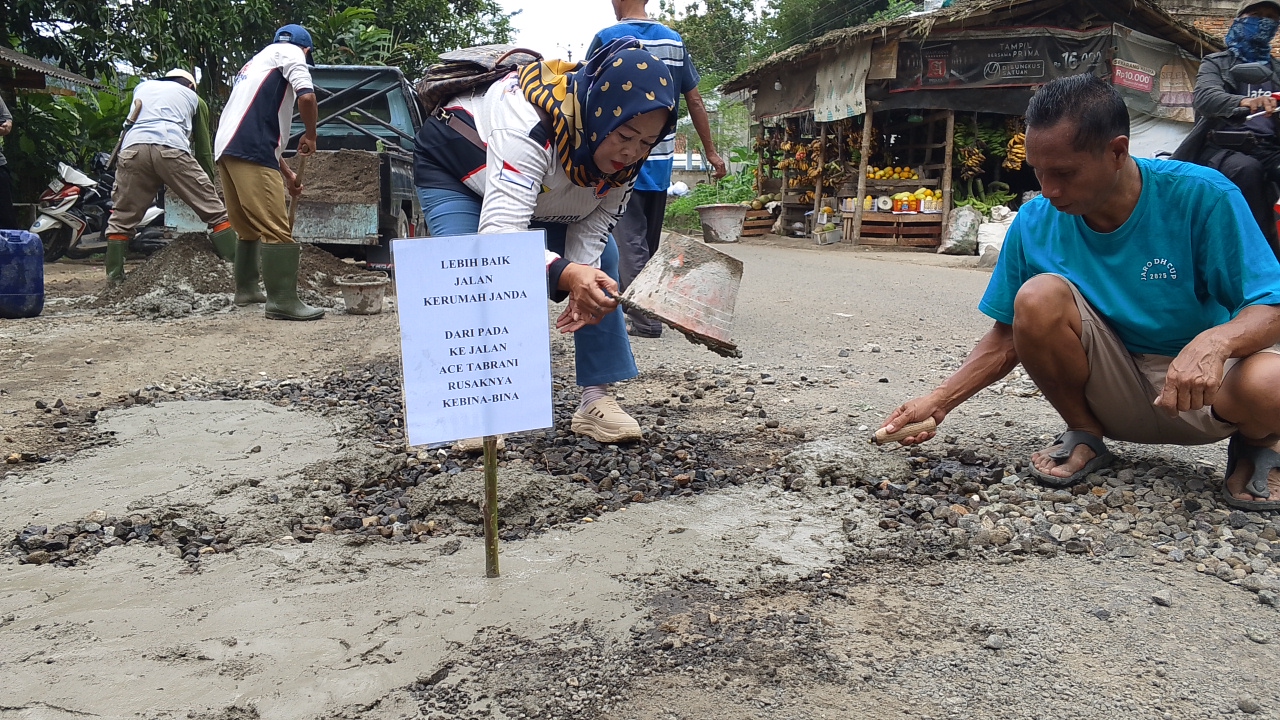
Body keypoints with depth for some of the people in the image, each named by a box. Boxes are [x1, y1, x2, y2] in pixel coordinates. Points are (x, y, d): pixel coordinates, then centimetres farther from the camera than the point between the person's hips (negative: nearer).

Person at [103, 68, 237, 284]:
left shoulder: (142, 86, 36)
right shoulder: (192, 96, 29)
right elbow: (203, 146, 29)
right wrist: (210, 183, 36)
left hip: (132, 149, 3)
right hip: (172, 149, -3)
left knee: (121, 220, 14)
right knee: (215, 212, 3)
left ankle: (114, 278, 11)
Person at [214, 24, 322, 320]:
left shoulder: (257, 60, 34)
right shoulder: (290, 53, 9)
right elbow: (306, 97, -12)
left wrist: (287, 173, 34)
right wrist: (310, 136, 5)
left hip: (226, 150, 9)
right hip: (250, 153, -9)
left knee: (248, 228, 20)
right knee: (276, 230, -12)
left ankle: (246, 289, 28)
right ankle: (283, 301, -16)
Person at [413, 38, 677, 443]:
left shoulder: (625, 159, -22)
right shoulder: (528, 123, -44)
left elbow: (592, 229, -17)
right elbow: (500, 232, -52)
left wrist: (585, 292, -36)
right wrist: (566, 275, -68)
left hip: (546, 193, 6)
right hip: (454, 168, -5)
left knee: (603, 262, -7)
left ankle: (596, 400, -3)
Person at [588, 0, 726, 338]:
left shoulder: (607, 39, -6)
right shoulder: (674, 40, 8)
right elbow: (695, 101, 8)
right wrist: (711, 151, 14)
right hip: (662, 161, 6)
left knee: (630, 240, -2)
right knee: (649, 240, 15)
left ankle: (645, 319, -5)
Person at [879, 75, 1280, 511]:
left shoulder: (1201, 196, -15)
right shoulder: (1035, 223, -7)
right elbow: (1007, 339, 1)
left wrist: (1214, 340, -39)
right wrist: (938, 402, -11)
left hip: (1207, 387, -1)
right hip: (1114, 393, 2)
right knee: (1038, 297, -26)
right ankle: (1084, 435, 0)